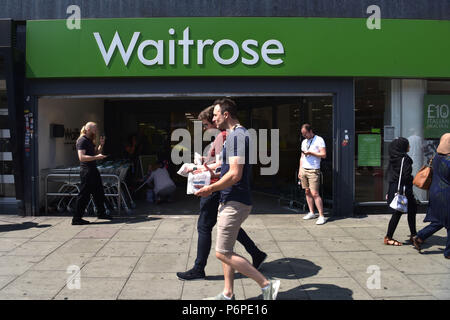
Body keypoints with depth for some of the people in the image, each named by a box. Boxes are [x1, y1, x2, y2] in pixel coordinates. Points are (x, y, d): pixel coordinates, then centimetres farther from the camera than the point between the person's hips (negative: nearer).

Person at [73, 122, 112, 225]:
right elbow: (82, 157, -24)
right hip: (86, 170, -10)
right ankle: (76, 218, 2)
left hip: (93, 170, 10)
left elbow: (96, 152, 24)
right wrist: (96, 157, -29)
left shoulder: (89, 141, 17)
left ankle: (101, 213, 32)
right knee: (84, 194, -6)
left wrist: (101, 145, 9)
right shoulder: (82, 140, -14)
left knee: (99, 192, 18)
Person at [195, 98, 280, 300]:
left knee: (223, 253, -6)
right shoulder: (237, 135, 16)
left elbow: (235, 175, -25)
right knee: (225, 251, 16)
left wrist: (210, 188, -14)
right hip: (231, 201, 11)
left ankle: (266, 285, 0)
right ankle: (228, 294, 26)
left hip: (234, 203, -11)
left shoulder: (236, 136, -18)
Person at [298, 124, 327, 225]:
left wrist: (311, 153, -15)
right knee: (307, 192, 7)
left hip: (313, 171, -7)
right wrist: (299, 170, 16)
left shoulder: (319, 140, -4)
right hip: (303, 170, 7)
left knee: (315, 194, -11)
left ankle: (321, 216, -7)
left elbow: (324, 155, -12)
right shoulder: (304, 142, 17)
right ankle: (311, 213, 15)